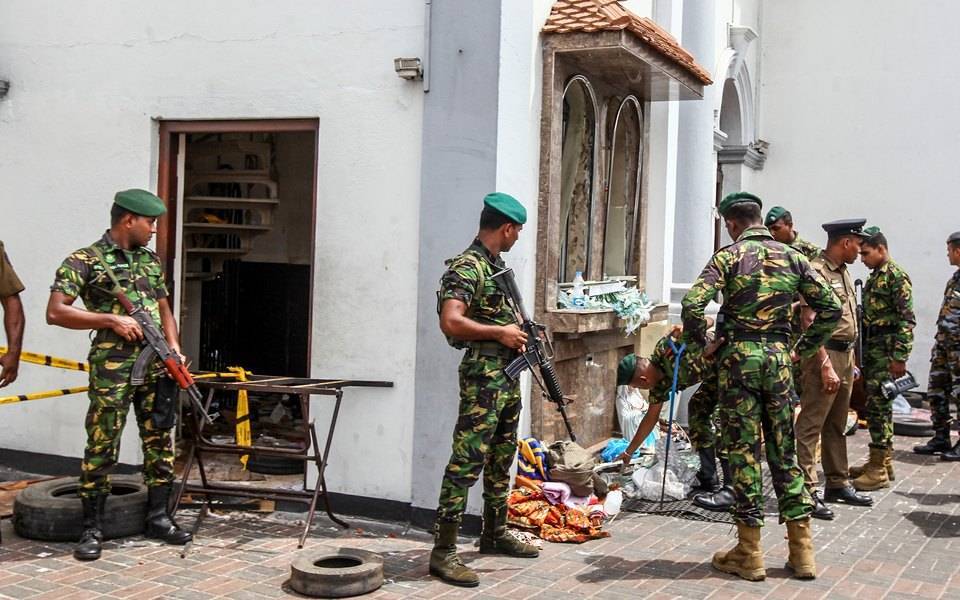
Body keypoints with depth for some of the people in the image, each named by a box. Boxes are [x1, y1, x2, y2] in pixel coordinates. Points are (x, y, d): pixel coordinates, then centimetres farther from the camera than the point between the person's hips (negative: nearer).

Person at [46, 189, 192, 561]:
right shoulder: (85, 261, -5)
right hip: (112, 368, -6)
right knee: (101, 448, -2)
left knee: (160, 444, 10)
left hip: (155, 367, 6)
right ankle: (92, 529, 7)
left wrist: (174, 348, 5)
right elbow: (55, 312, -10)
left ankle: (158, 517, 21)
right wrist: (111, 319, -14)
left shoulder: (151, 261, 15)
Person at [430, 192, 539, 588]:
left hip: (508, 373, 10)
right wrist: (500, 333, -17)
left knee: (502, 458, 18)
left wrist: (520, 332, 7)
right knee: (467, 461, -10)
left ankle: (495, 533, 32)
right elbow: (451, 322, -26)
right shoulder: (467, 267, -15)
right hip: (482, 375, -10)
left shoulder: (497, 265, 15)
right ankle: (443, 551, -8)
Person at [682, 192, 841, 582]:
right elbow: (831, 308, 8)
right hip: (779, 358, 4)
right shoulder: (792, 258, 9)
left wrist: (699, 344, -1)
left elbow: (693, 305, -16)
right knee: (784, 451, 11)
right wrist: (806, 347, 15)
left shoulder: (728, 257, -4)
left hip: (739, 356, -4)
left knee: (744, 451, 2)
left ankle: (749, 554, 8)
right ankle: (801, 550, 14)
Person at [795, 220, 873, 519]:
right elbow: (810, 324, -20)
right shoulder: (816, 271, -14)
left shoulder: (843, 271, 16)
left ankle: (837, 484, 27)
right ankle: (808, 491, -6)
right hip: (825, 355, -10)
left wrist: (850, 360, 19)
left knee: (837, 425, 17)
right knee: (810, 425, -7)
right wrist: (826, 365, -24)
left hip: (845, 355, 10)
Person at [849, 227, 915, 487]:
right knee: (877, 405, 13)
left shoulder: (896, 276, -12)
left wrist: (900, 357, -21)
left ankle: (879, 470, -6)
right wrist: (862, 351, 19)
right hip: (871, 348, 9)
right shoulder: (874, 276, 17)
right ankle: (884, 461, 22)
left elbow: (907, 320, -17)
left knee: (878, 405, -9)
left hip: (886, 351, -9)